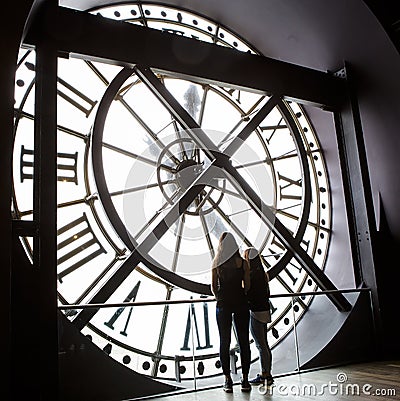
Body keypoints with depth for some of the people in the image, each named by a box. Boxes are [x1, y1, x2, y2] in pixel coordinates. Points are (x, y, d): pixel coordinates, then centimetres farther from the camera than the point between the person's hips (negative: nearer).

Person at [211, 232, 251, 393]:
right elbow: (247, 286, 1)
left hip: (223, 305, 0)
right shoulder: (243, 263, -2)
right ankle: (245, 379, 11)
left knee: (224, 342, 6)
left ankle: (228, 379, 9)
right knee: (244, 341, 7)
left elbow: (214, 287, 0)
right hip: (240, 304, 0)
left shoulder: (217, 263, -2)